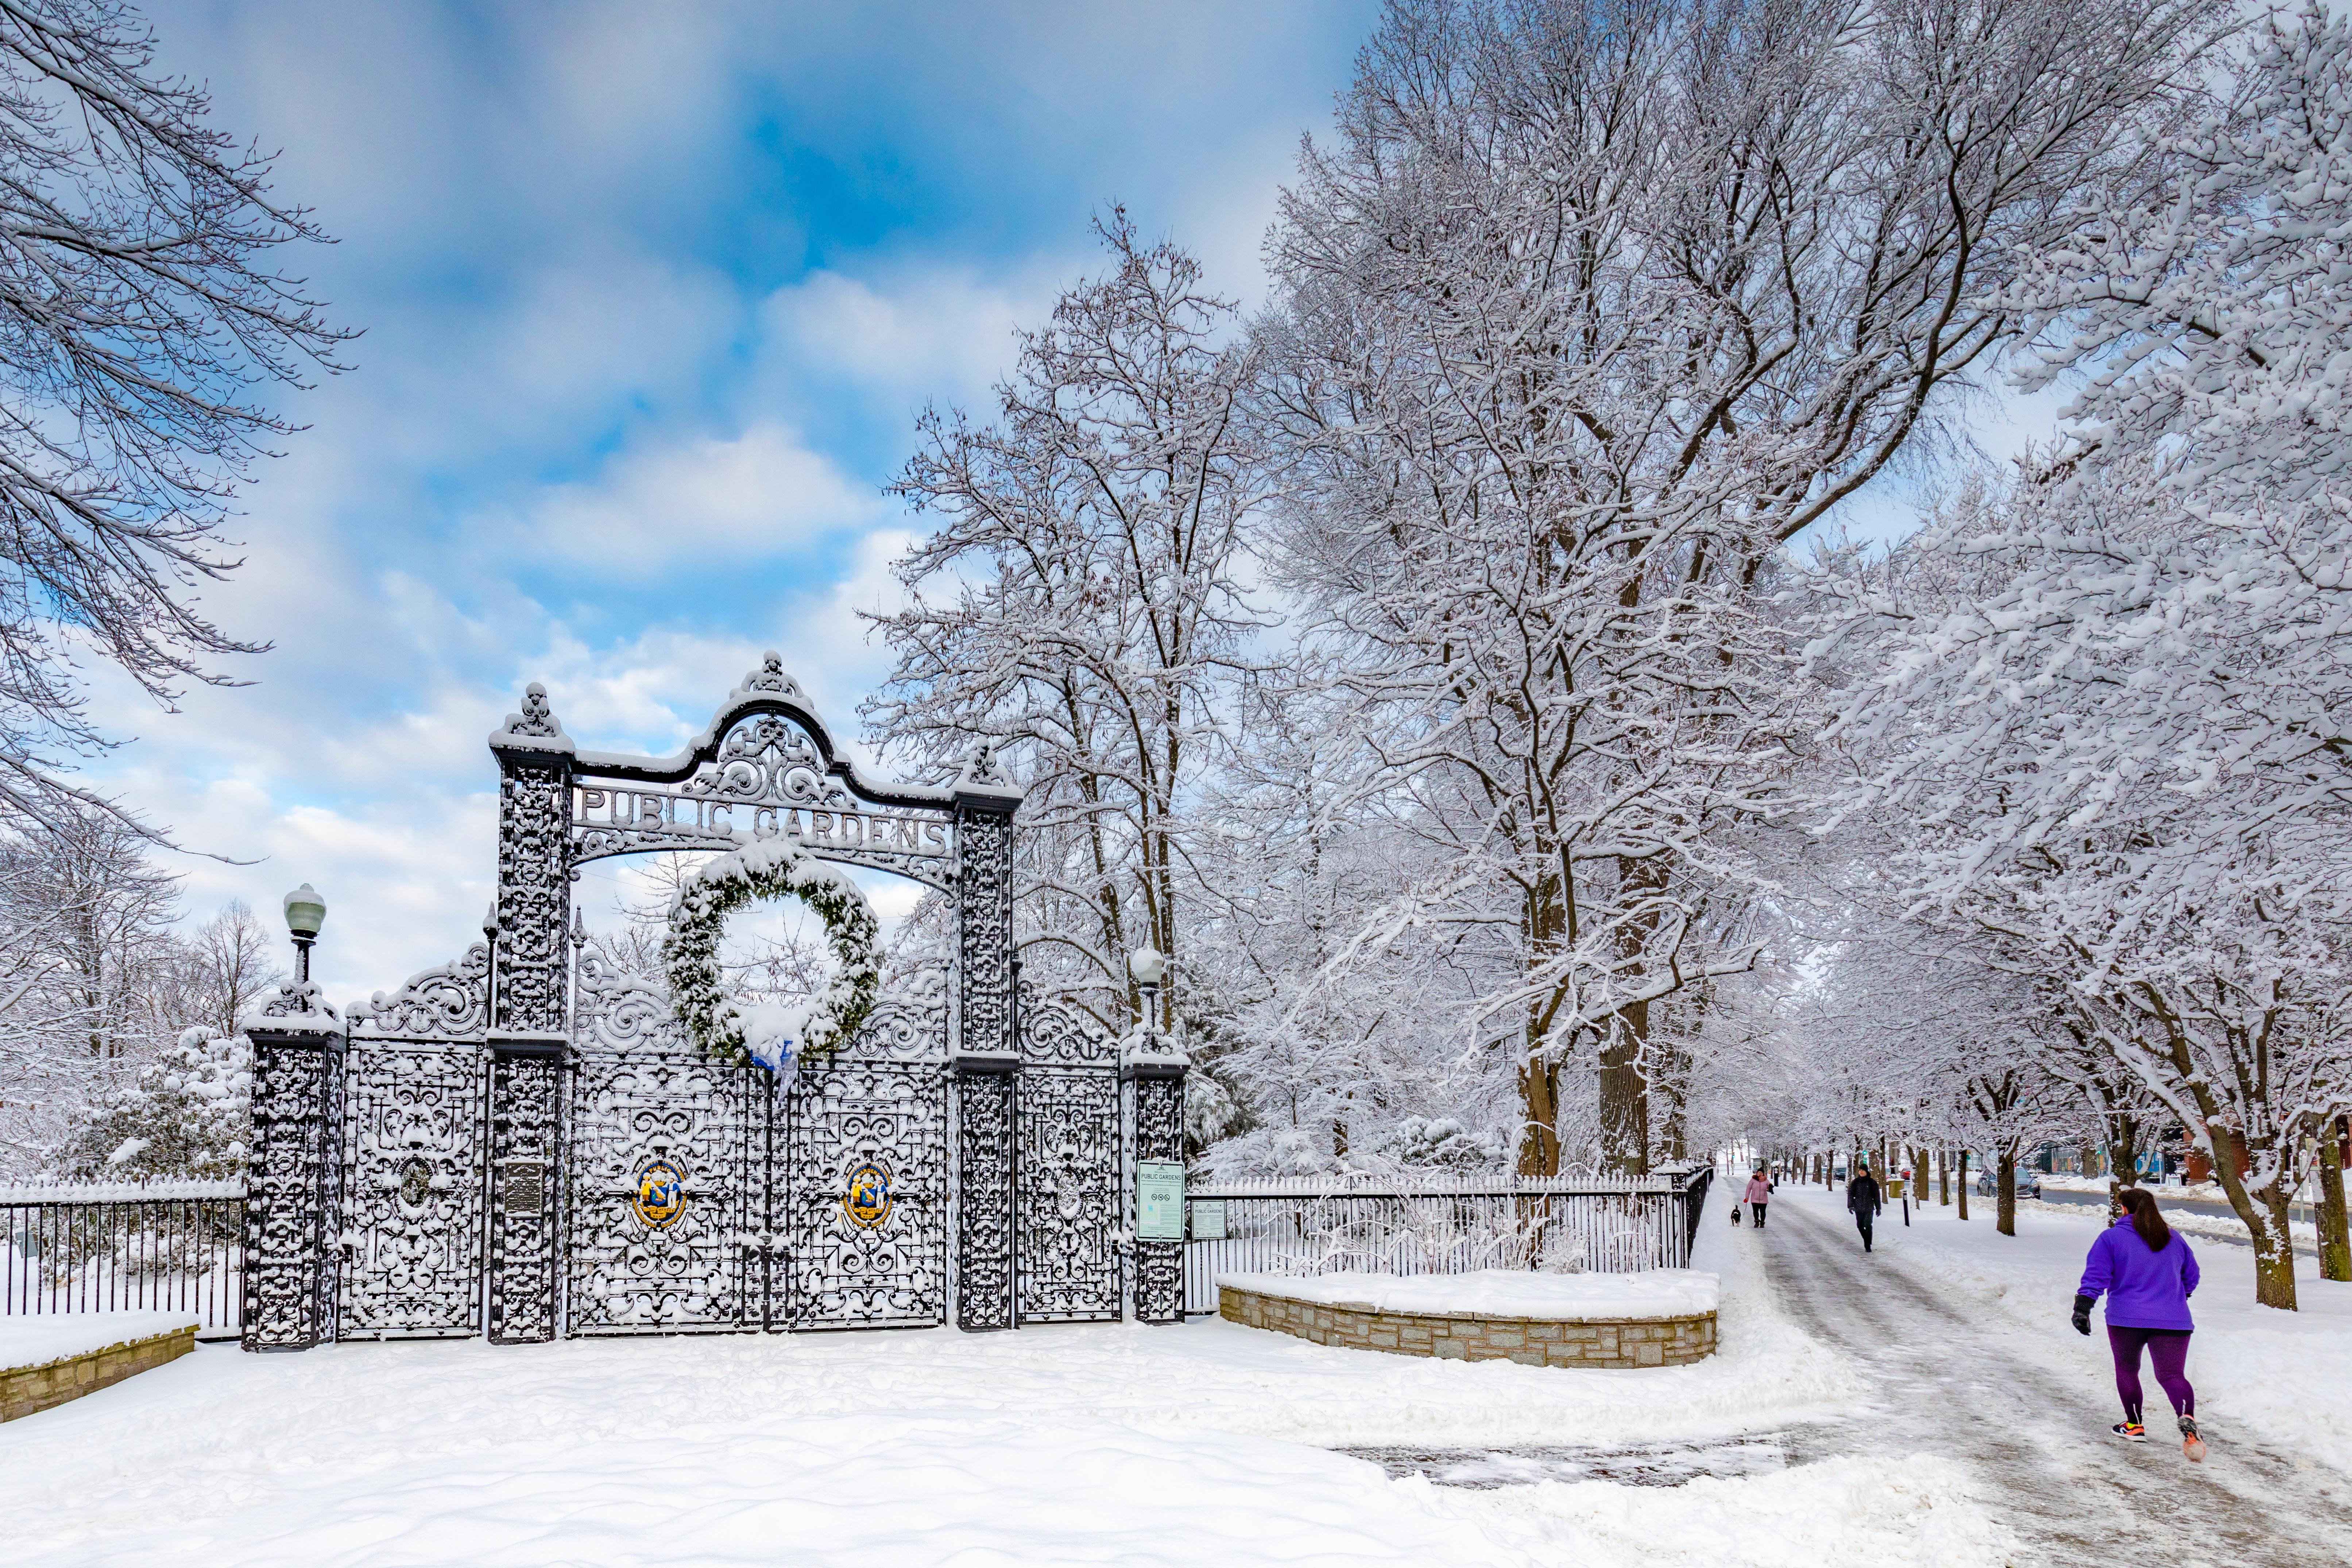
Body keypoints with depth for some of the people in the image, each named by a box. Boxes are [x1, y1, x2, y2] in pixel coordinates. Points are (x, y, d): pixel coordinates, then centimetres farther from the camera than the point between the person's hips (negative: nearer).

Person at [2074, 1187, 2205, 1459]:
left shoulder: (2111, 1237, 1)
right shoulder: (2174, 1238, 15)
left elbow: (2096, 1275, -8)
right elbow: (2191, 1276, 26)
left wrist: (2082, 1307, -11)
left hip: (2126, 1318, -2)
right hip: (2173, 1320, 2)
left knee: (2127, 1369, 17)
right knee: (2172, 1374, -2)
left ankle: (2134, 1426, 22)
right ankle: (2187, 1419, -29)